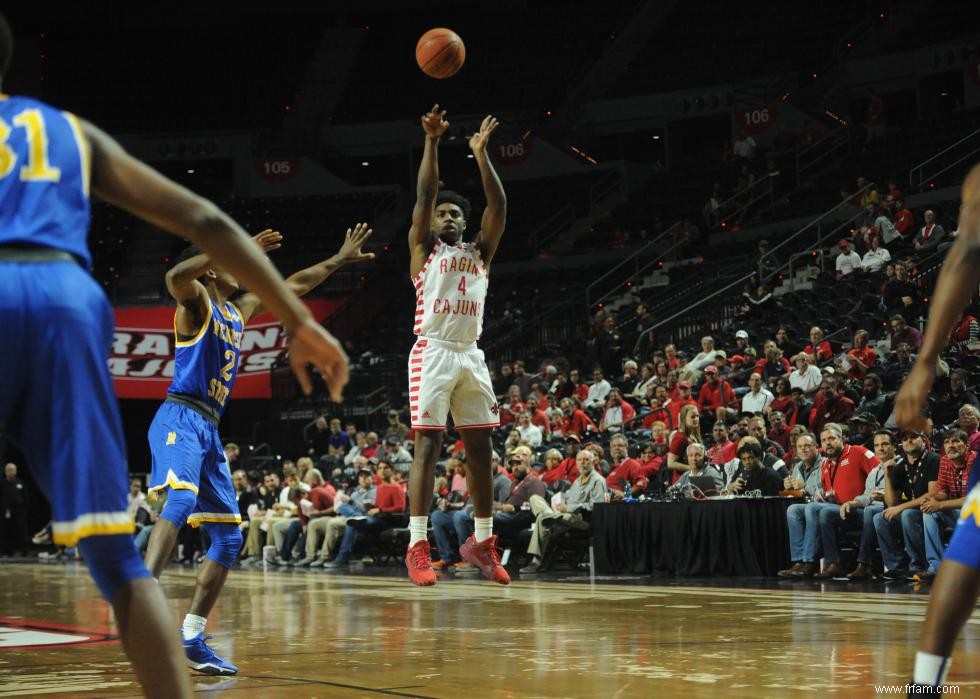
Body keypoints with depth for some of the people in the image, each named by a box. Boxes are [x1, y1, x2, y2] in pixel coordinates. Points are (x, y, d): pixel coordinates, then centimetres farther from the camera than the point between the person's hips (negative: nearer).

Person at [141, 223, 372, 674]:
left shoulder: (238, 311, 22)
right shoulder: (196, 301, -1)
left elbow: (291, 287, 35)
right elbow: (174, 276, -27)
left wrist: (339, 260, 39)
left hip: (209, 429, 9)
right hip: (179, 420, -9)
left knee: (228, 538, 4)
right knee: (182, 500, -34)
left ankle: (192, 639, 6)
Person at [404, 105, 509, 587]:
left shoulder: (479, 252, 18)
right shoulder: (423, 248, 8)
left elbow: (498, 206, 6)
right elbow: (424, 195, -5)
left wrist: (481, 154, 0)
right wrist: (431, 141, -11)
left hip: (471, 356, 5)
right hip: (433, 353, -5)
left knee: (480, 447, 5)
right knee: (428, 445, -10)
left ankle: (481, 542, 14)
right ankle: (417, 546, -11)